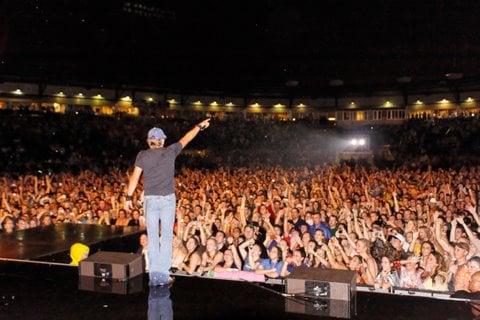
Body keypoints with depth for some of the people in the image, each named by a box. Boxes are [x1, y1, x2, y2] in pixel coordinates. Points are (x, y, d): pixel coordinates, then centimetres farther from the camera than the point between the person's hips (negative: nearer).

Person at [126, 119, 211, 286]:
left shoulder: (142, 155, 0)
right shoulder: (170, 152, 2)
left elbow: (135, 177, -4)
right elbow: (186, 139, 14)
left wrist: (129, 197, 1)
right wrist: (199, 126, 27)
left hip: (150, 199, 1)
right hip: (168, 198, 0)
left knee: (152, 237, 5)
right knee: (167, 236, 4)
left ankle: (154, 275, 7)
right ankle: (164, 274, 4)